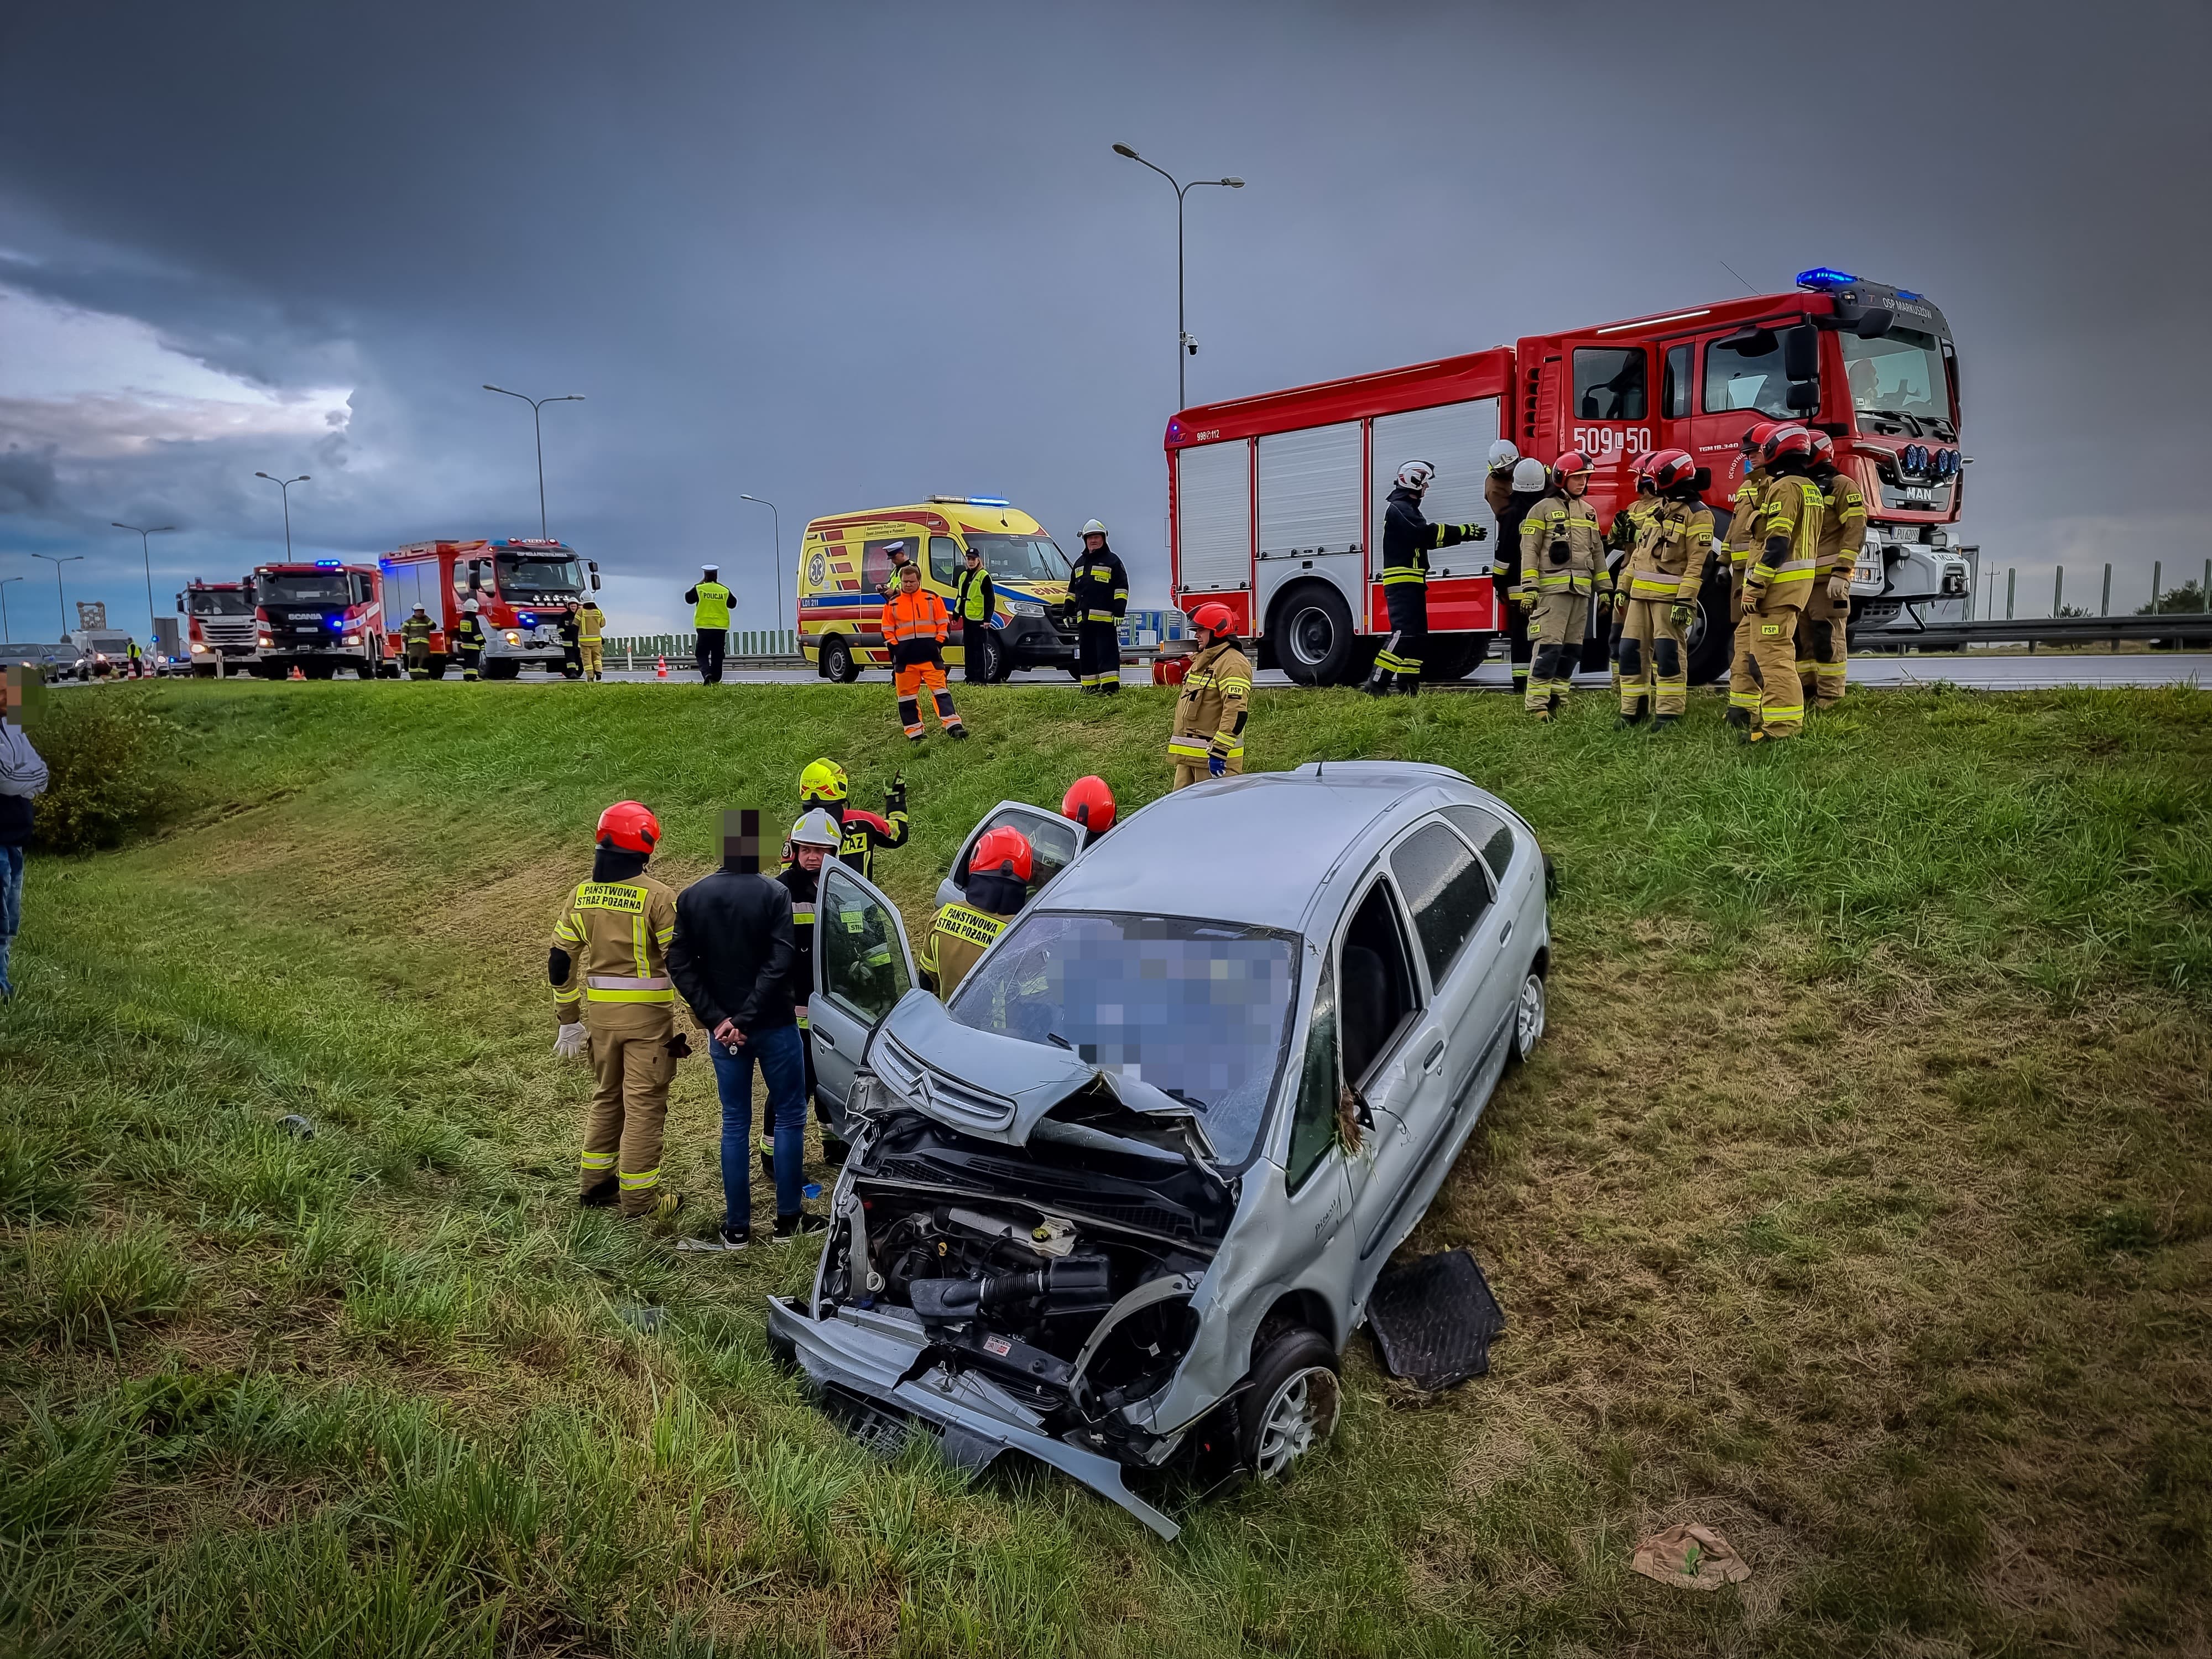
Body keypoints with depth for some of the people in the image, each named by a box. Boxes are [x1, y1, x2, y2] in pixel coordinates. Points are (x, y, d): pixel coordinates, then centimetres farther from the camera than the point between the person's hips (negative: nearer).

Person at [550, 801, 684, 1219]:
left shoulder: (581, 895, 3)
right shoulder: (656, 896, -15)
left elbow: (560, 963, 7)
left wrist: (569, 1020, 16)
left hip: (600, 1012, 6)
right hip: (647, 1015, -6)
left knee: (606, 1097, 22)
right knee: (644, 1104, 4)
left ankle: (596, 1184, 31)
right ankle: (638, 1197, 10)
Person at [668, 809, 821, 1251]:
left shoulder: (691, 897, 1)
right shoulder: (774, 894, -12)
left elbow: (680, 965, -3)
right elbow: (780, 963, -20)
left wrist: (717, 1019, -7)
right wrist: (747, 1018, -16)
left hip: (723, 1030, 4)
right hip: (774, 1027, -4)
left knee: (735, 1124, 11)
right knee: (789, 1116, 10)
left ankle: (736, 1228, 15)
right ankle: (788, 1219, 14)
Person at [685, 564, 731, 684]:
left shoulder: (699, 589, -4)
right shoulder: (724, 590, 2)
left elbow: (688, 599, 9)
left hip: (704, 627, -2)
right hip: (721, 628, 2)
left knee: (701, 654, 5)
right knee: (717, 655, 10)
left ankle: (706, 674, -19)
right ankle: (716, 679, 11)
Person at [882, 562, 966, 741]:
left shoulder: (932, 598, 4)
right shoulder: (893, 603, 7)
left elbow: (944, 624, 6)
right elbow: (887, 630, 10)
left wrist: (938, 644, -3)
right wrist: (895, 648, 0)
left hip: (931, 656, -2)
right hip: (904, 659, 2)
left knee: (940, 690, -8)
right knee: (907, 696, 5)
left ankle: (953, 726, -13)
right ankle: (914, 733, 14)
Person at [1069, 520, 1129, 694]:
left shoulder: (1112, 560, 3)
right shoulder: (1080, 563, 22)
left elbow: (1122, 588, -4)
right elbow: (1072, 590, 27)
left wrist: (1119, 612, -13)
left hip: (1105, 618, -7)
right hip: (1083, 619, 7)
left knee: (1107, 652, -10)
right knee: (1086, 654, 8)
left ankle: (1110, 686, -14)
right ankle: (1090, 686, 13)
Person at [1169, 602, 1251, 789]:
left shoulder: (1232, 664, -14)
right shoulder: (1202, 662, 20)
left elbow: (1236, 712, -24)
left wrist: (1219, 751, -28)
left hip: (1212, 755, -10)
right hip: (1189, 755, 10)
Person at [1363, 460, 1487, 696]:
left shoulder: (1409, 508, 22)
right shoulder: (1399, 508, -11)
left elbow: (1425, 538, 18)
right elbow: (1426, 534, -23)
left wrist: (1462, 533, 8)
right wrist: (1463, 532, -19)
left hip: (1412, 583, 11)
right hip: (1401, 582, -11)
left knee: (1418, 635, 9)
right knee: (1404, 633, -17)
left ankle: (1407, 685, 10)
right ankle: (1376, 685, -18)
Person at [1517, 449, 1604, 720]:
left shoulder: (1588, 511, 18)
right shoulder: (1544, 509, -1)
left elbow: (1597, 552, 21)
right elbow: (1529, 550, -6)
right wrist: (1529, 587, -14)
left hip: (1581, 590, 7)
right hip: (1552, 589, -7)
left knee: (1572, 648, 7)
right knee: (1549, 646, -13)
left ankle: (1557, 702, 13)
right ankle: (1536, 705, -13)